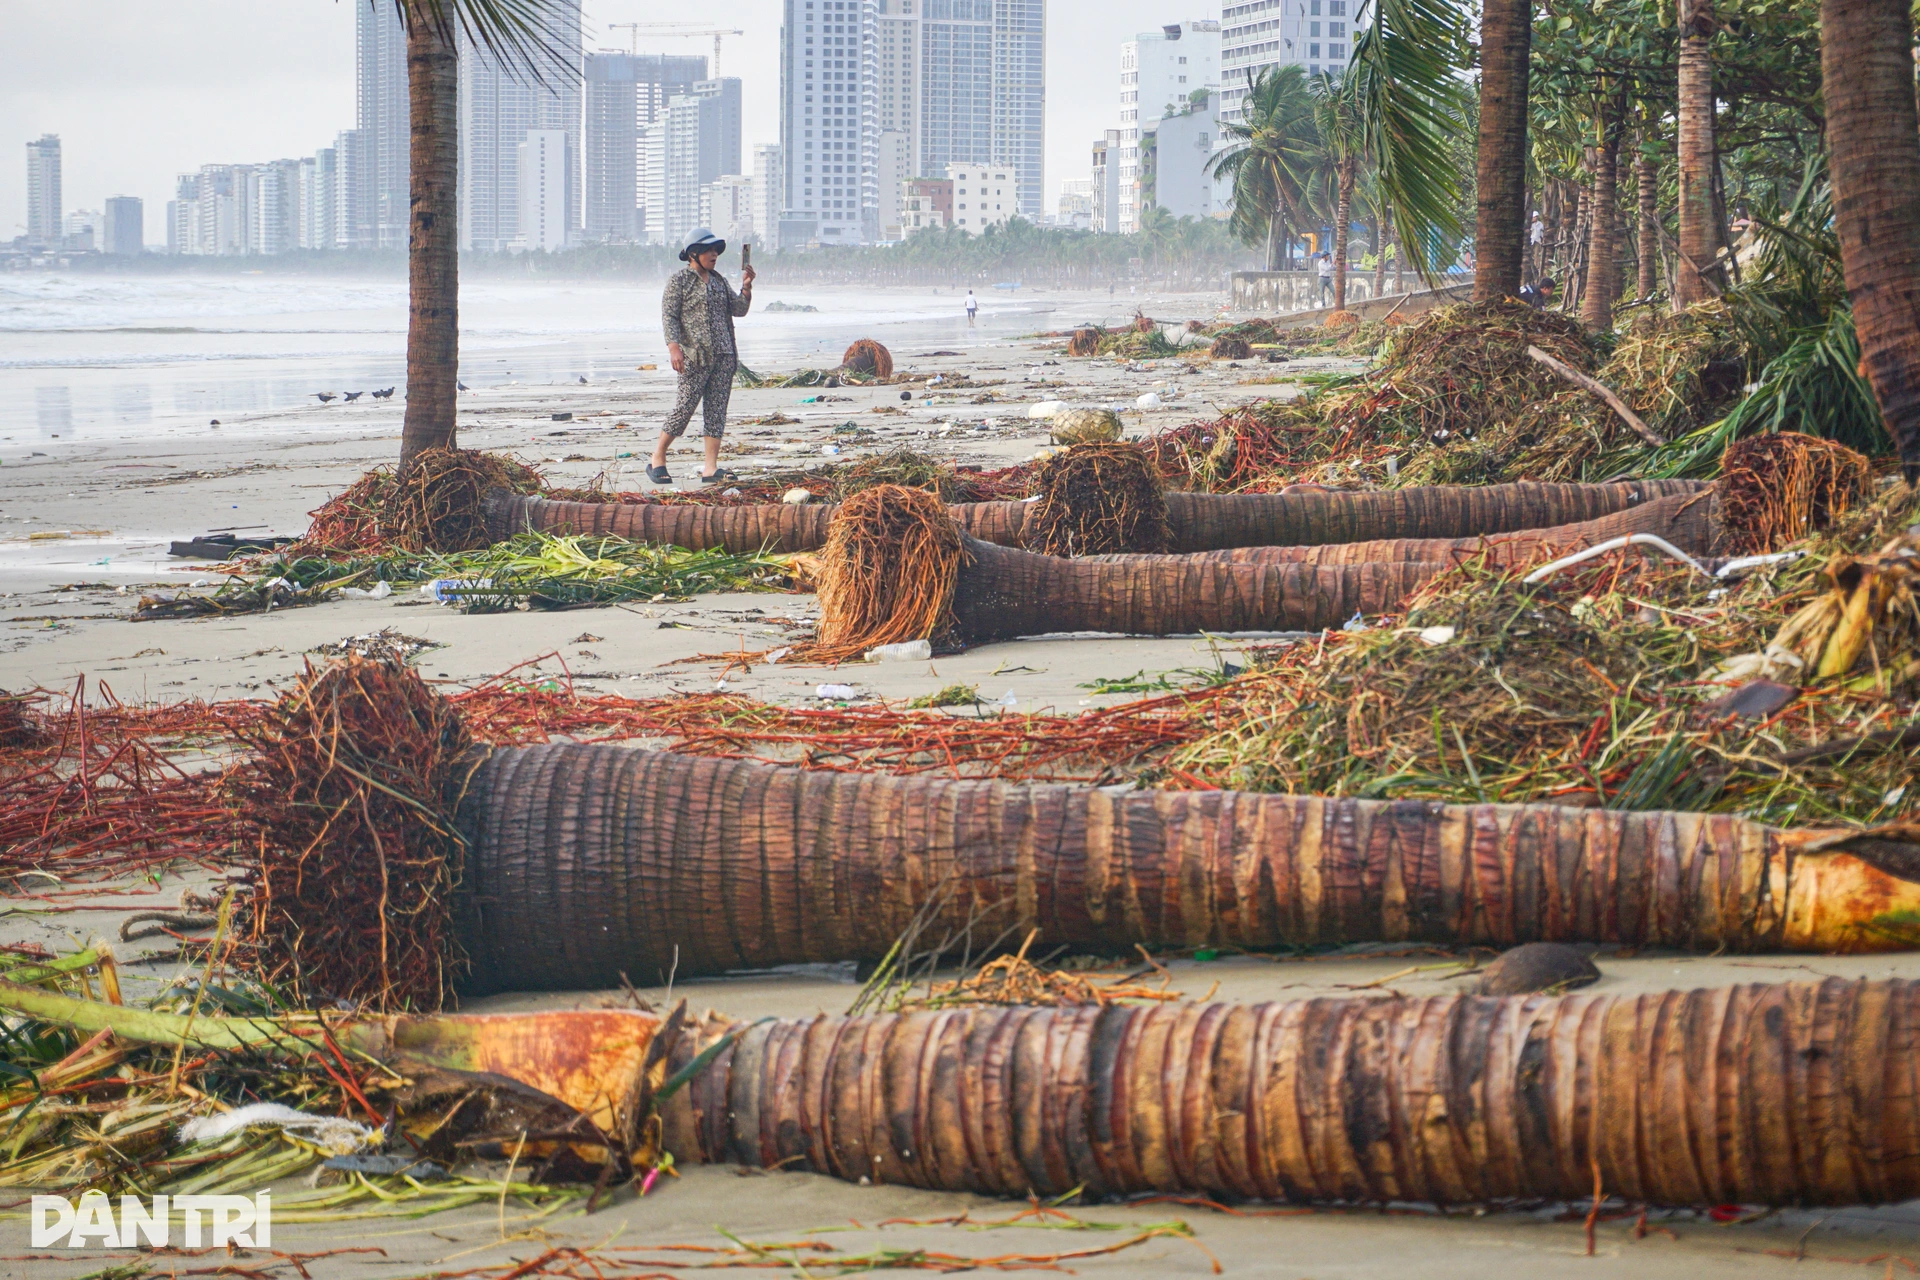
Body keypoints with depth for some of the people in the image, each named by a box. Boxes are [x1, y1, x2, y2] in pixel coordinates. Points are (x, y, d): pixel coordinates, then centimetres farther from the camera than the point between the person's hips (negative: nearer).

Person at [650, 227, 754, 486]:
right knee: (685, 406, -9)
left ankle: (710, 468, 0)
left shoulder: (719, 281, 18)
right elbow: (669, 316, -7)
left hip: (723, 355, 6)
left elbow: (739, 309, 15)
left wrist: (746, 287, -2)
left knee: (717, 410, 1)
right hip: (694, 356, -6)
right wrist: (674, 347, -19)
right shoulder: (679, 281, -1)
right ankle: (657, 459, 5)